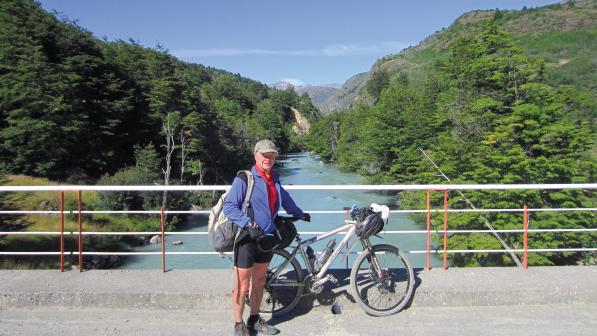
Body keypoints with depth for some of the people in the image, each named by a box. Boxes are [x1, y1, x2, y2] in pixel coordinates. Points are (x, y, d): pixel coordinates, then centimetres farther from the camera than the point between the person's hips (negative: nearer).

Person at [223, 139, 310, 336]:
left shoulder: (275, 179, 10)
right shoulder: (244, 179, -12)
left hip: (267, 237, 7)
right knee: (243, 285, 2)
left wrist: (299, 214, 38)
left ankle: (255, 320, 32)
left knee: (259, 281, 17)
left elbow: (285, 199, 28)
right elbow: (229, 206, -16)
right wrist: (248, 224, -24)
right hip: (247, 238, -6)